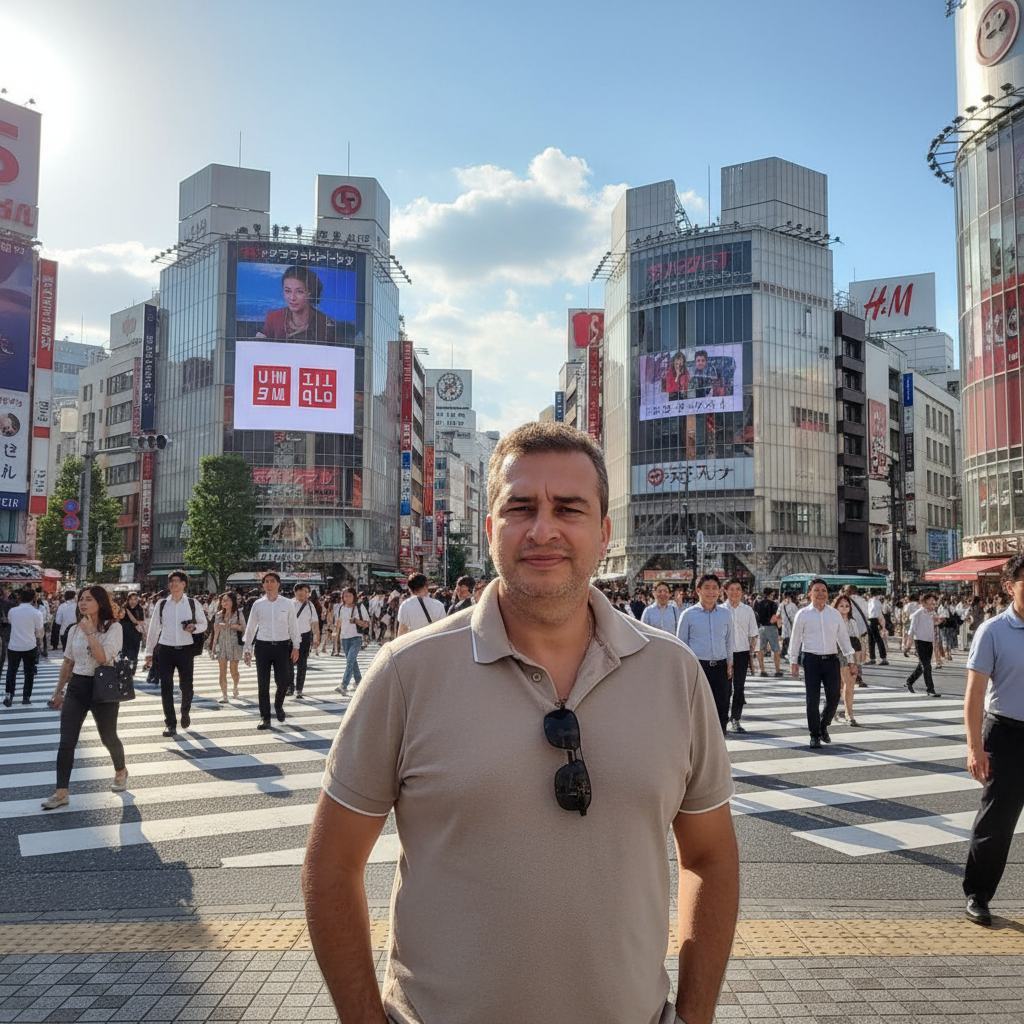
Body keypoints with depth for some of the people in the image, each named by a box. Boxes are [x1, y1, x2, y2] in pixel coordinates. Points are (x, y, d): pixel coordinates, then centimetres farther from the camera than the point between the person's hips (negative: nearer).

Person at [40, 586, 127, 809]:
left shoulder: (113, 627, -10)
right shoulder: (75, 630, 7)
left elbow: (103, 658, -22)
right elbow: (68, 662, 15)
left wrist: (89, 632, -23)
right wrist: (58, 691, 17)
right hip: (76, 687, 4)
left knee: (108, 738, 11)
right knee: (66, 741, -4)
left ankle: (121, 771, 39)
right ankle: (61, 793, 0)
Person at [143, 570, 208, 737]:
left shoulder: (193, 604, 3)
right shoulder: (161, 604, 5)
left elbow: (203, 624, 13)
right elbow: (154, 628, 10)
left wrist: (194, 627, -11)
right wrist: (149, 652, 10)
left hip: (186, 650, 0)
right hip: (165, 649, 0)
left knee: (186, 686, 7)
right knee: (166, 687, -4)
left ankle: (185, 711, 37)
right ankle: (170, 723, 5)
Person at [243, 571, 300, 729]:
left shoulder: (287, 604, 4)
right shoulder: (258, 605, 5)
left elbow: (293, 626, 8)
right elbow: (250, 627, 12)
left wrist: (296, 647, 5)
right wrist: (247, 648, 10)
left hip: (282, 646, 0)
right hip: (262, 645, 1)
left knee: (283, 681, -5)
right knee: (263, 683, 0)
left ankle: (278, 705, 26)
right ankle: (265, 717, 9)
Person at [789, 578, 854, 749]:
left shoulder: (835, 614, 10)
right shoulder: (803, 614, 2)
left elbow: (843, 637, 16)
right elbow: (795, 638, 6)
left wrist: (850, 660, 13)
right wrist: (794, 661, 4)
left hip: (831, 659, 3)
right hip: (811, 659, -2)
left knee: (834, 698, 1)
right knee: (813, 700, -2)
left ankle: (824, 726, 27)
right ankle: (814, 735, 11)